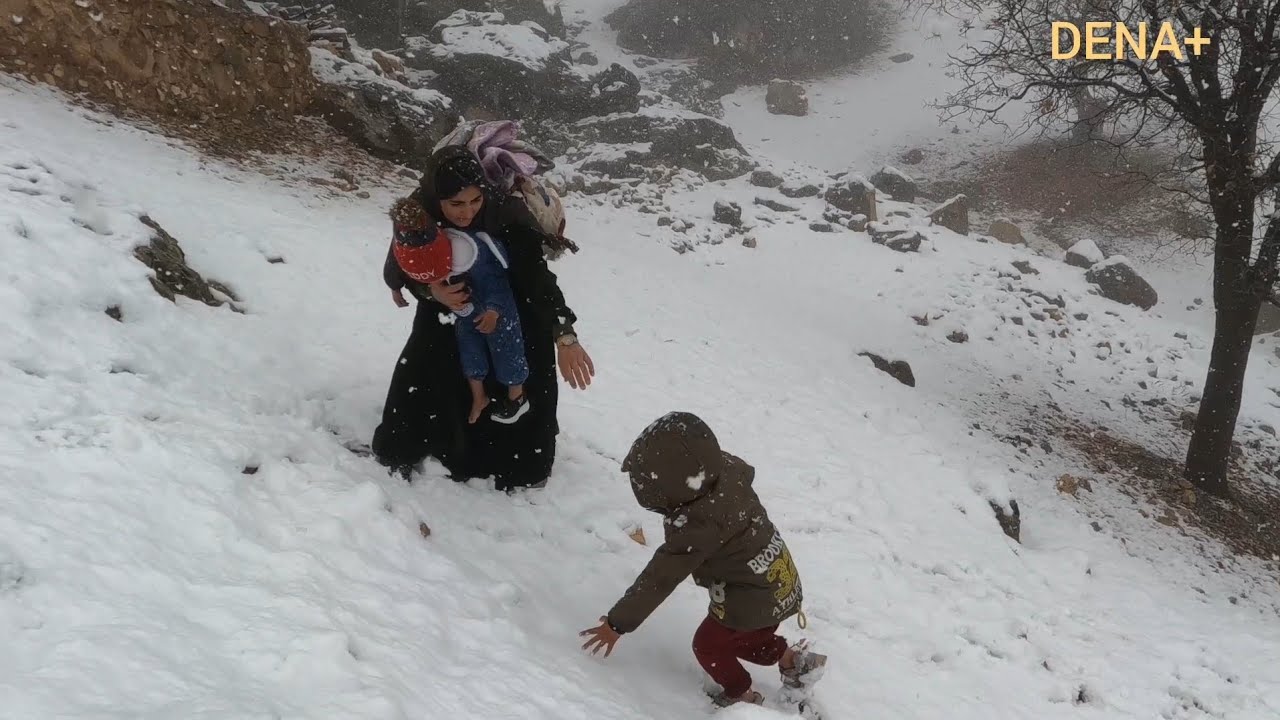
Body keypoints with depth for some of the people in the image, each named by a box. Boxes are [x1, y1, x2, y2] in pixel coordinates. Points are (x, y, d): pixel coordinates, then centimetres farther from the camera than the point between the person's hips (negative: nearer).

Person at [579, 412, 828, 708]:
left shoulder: (696, 526, -34)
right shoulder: (729, 471, -13)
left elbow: (659, 579, -26)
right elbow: (747, 470, 14)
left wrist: (618, 623, -17)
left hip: (750, 600, -8)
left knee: (708, 645, 16)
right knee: (745, 638, 30)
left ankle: (742, 694, 33)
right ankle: (793, 659, 30)